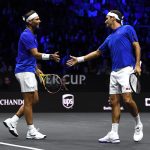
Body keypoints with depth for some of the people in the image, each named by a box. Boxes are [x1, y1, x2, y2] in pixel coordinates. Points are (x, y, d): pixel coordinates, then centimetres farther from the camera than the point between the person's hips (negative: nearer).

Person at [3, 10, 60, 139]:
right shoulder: (26, 35, -15)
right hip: (25, 71, -10)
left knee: (34, 100, 11)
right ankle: (31, 131, 1)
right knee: (29, 101, -5)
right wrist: (50, 56, -35)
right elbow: (36, 54, -24)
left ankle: (12, 121, 12)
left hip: (29, 71, 10)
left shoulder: (31, 35, 16)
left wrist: (36, 69, 17)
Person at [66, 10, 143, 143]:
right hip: (114, 72, 7)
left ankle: (138, 125, 6)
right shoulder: (109, 38, 22)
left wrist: (137, 64, -13)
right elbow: (97, 53, 30)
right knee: (114, 102, 2)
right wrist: (79, 59, 29)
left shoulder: (127, 29, 3)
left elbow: (137, 46, -2)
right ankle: (114, 134, 1)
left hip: (126, 69, -7)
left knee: (127, 99, -17)